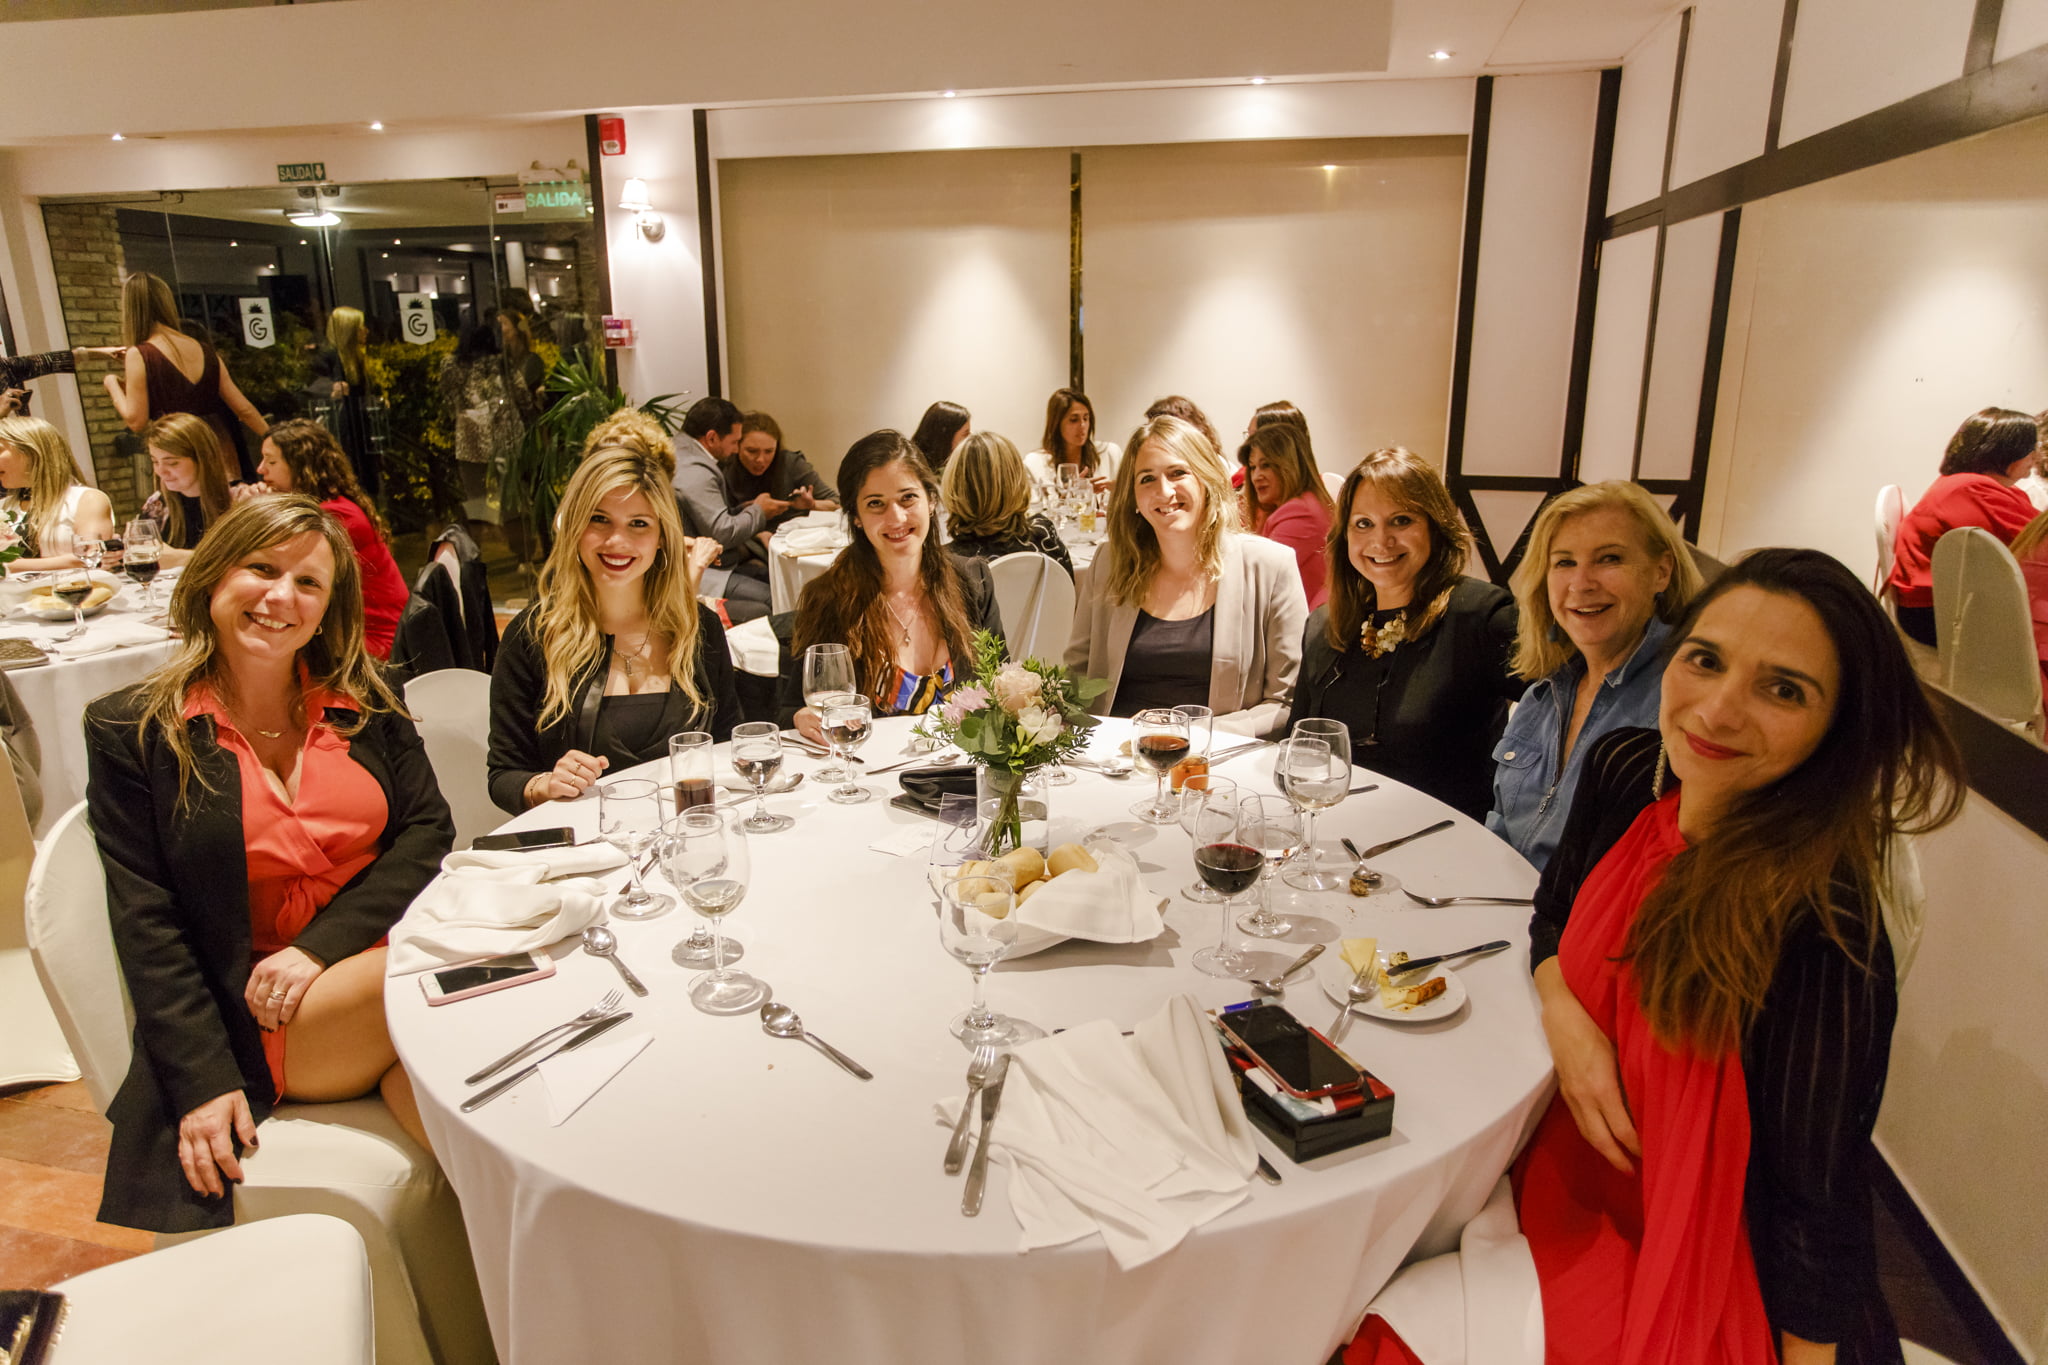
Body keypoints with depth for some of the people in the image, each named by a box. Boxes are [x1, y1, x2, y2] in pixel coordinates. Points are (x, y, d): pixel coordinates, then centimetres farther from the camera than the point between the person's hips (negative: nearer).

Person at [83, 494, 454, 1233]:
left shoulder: (363, 703, 10)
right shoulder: (130, 729, 3)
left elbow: (429, 831, 2)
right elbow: (145, 922, -1)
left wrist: (322, 945, -12)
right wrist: (205, 1081, -10)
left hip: (384, 963, 2)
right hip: (255, 1027, -1)